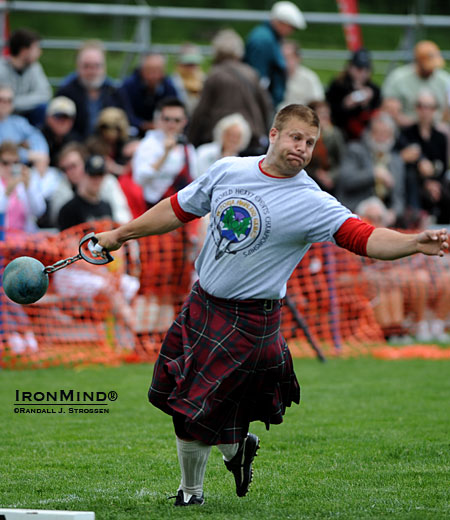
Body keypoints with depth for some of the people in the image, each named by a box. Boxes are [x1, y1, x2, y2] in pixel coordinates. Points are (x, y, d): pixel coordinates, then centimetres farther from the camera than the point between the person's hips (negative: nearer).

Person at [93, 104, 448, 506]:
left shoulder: (311, 203, -15)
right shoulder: (228, 171, 0)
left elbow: (364, 237, -27)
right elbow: (179, 209, 14)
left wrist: (416, 243, -45)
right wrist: (121, 235, 20)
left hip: (248, 321, -5)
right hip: (201, 303, 5)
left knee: (195, 413, -4)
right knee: (177, 397, 9)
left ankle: (192, 493, 23)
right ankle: (235, 445, 36)